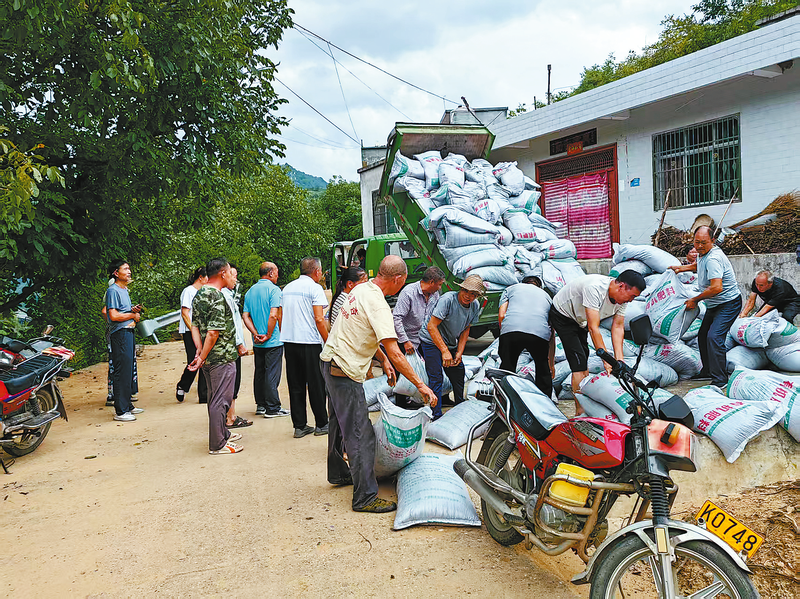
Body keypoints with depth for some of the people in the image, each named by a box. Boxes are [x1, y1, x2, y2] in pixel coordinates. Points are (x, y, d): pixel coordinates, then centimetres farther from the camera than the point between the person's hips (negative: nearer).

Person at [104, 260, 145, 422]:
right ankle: (120, 411, -5)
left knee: (128, 371, 14)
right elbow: (113, 316, -19)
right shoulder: (113, 290, -11)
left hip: (129, 332, 10)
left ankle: (127, 405, 23)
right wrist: (133, 315, -9)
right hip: (120, 333, -10)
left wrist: (133, 310, 8)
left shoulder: (125, 290, 19)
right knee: (122, 371, -9)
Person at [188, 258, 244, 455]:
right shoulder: (217, 298, -20)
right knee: (220, 400, -2)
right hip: (222, 357, -10)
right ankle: (217, 444, 6)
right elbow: (213, 333, -23)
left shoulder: (198, 295, 10)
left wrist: (200, 351, 2)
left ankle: (222, 433, 34)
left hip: (208, 358, 10)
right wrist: (202, 358, -16)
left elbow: (194, 326, 9)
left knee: (215, 398, 20)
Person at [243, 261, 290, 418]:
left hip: (257, 343, 7)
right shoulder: (274, 289, -11)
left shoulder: (250, 291, 11)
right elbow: (274, 315, -21)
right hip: (273, 341, -7)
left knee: (259, 373, 14)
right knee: (272, 375, -2)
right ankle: (272, 408, 3)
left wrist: (256, 334, -2)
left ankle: (261, 405, 22)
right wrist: (268, 335, -12)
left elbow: (245, 316, 6)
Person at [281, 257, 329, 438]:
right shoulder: (315, 288, -6)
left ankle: (299, 426, 12)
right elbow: (319, 319, -13)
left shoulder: (287, 288, 13)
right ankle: (321, 424, 12)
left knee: (295, 385, 8)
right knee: (316, 384, 4)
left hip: (289, 341, 6)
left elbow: (280, 317, 16)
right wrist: (328, 342, -6)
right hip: (310, 342, -6)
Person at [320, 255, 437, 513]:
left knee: (341, 424, 25)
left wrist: (384, 361, 16)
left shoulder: (361, 289, 6)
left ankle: (338, 472, 42)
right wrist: (420, 385, -20)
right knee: (361, 435, -6)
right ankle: (365, 497, 0)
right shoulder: (378, 304, -23)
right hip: (344, 371, -11)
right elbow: (395, 353, -26)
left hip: (331, 362, 11)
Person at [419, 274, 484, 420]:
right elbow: (431, 326, -28)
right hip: (431, 341, -7)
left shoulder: (475, 306, -5)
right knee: (436, 379, -14)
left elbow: (465, 330, 6)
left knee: (459, 375, 14)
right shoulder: (448, 299, -27)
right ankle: (436, 417, -9)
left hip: (451, 344, 7)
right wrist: (444, 351, -28)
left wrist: (459, 353, -4)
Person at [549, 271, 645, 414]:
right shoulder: (595, 288, -38)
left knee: (584, 362, 12)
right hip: (562, 315, -9)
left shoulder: (622, 298, -12)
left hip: (579, 320, 9)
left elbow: (618, 327, -10)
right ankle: (580, 412, -8)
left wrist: (619, 360, -19)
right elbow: (593, 328, -39)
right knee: (579, 363, -14)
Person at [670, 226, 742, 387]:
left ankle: (720, 379, -17)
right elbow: (698, 266, 32)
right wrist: (682, 268, 19)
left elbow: (716, 288, -35)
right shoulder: (704, 253, 6)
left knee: (714, 336, -22)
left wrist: (695, 300, -23)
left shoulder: (713, 259, -27)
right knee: (703, 335, 16)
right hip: (714, 305, 11)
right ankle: (708, 371, 32)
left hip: (728, 304, -11)